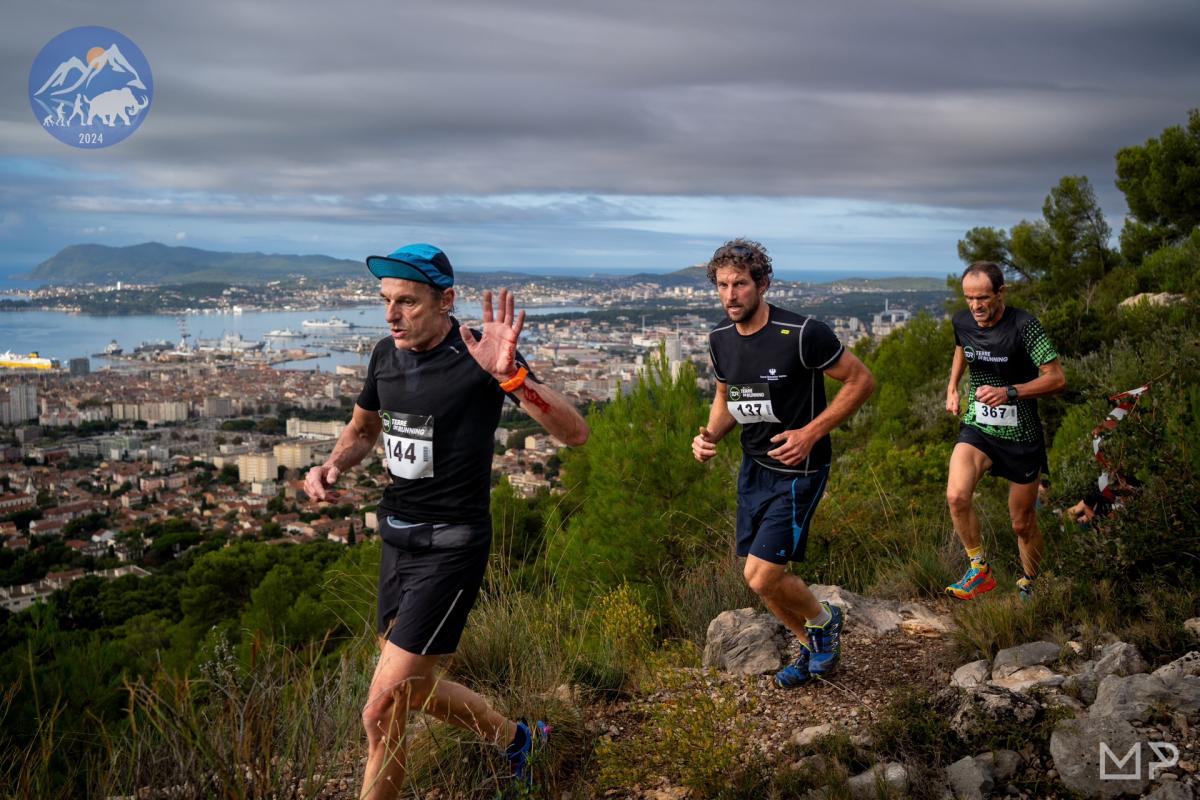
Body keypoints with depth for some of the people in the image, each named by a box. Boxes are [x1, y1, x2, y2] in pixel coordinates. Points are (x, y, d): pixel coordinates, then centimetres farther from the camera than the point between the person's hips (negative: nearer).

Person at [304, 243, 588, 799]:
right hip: (397, 538, 8)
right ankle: (517, 739, 45)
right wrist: (332, 466, -1)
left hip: (450, 545, -8)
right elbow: (362, 430, 21)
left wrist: (510, 376, -41)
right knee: (414, 689, 22)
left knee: (382, 712, -8)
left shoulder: (478, 358, -18)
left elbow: (575, 433, -25)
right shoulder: (386, 354, 3)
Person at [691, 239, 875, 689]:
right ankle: (813, 648, 38)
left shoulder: (802, 334, -22)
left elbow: (861, 381, -13)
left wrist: (811, 432, -20)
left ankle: (824, 620, 20)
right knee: (760, 576, 13)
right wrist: (711, 436, -6)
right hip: (754, 466, 7)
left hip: (797, 470, -7)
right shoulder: (721, 339, -2)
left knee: (761, 576, -12)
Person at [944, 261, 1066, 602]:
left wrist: (1009, 392, -29)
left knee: (1023, 523, 9)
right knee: (956, 496, -25)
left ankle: (1028, 586, 35)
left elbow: (1057, 379, -18)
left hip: (1021, 436, -3)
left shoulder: (1024, 325, -18)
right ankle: (980, 570, -5)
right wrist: (952, 388, 12)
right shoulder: (962, 322, -3)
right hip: (977, 428, 3)